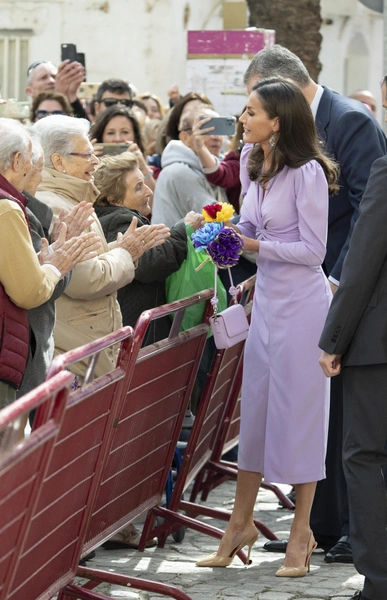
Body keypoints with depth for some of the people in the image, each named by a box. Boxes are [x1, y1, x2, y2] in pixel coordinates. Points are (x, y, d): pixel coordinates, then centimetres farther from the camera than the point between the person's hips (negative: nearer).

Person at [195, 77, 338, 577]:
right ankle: (241, 523, 20)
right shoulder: (259, 169, 7)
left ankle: (301, 531, 11)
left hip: (301, 302, -7)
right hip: (267, 300, 7)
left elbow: (313, 248, -16)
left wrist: (256, 245, -18)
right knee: (255, 408, 11)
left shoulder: (307, 172, -15)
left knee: (299, 410, 0)